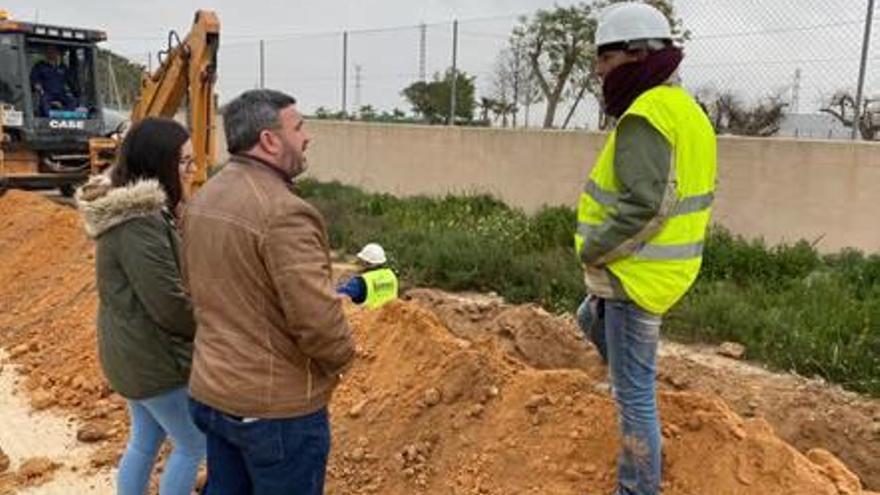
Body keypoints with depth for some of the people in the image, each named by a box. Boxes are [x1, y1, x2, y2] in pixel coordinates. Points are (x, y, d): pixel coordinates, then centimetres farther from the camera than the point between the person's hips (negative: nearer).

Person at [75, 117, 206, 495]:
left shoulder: (126, 206, 5)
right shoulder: (140, 221, -28)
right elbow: (170, 305, -26)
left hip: (132, 351, 10)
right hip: (155, 357, -10)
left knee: (144, 442, 23)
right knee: (193, 446, 8)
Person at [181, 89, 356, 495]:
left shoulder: (202, 199, 4)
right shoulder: (282, 212, -25)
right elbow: (317, 320, -28)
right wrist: (342, 356, -8)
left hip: (211, 393, 8)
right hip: (277, 406, -8)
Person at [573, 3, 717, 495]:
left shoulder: (646, 116, -21)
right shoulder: (685, 108, 11)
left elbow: (644, 205, -30)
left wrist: (592, 251, -15)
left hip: (638, 276, -11)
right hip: (662, 266, 11)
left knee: (635, 390, 0)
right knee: (592, 320, 32)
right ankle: (644, 434, 43)